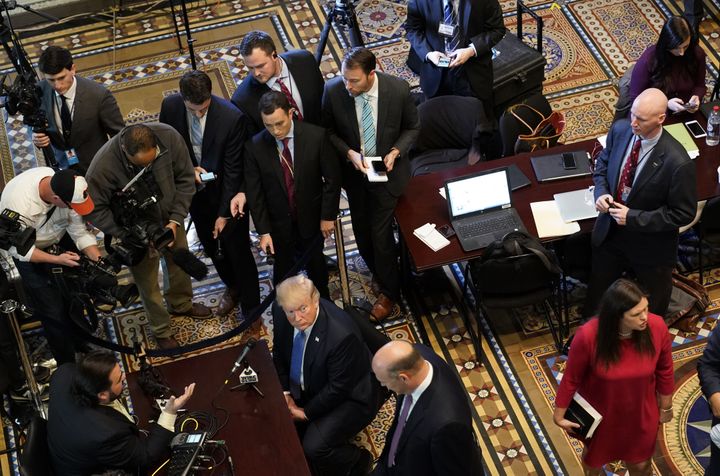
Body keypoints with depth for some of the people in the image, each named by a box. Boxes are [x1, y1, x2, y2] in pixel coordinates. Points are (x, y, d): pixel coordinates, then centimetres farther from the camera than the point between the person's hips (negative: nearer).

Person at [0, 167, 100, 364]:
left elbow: (80, 232, -16)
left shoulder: (65, 187, -28)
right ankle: (69, 366, 17)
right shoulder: (20, 205, -42)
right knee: (53, 312, -2)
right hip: (27, 248, -5)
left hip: (58, 237, 5)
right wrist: (57, 260, -36)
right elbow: (21, 250, -25)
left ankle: (83, 346, 33)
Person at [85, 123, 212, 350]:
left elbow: (185, 178, -14)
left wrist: (175, 219, -20)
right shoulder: (103, 165, -38)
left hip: (170, 218, 4)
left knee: (180, 262, 26)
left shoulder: (169, 137, -30)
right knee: (147, 280, 13)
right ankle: (161, 329, 39)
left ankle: (181, 303, 57)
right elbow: (95, 210, -24)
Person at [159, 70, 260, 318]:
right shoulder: (170, 106, -17)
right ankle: (232, 287, 49)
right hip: (196, 192, 4)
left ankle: (251, 312, 21)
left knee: (238, 251, 5)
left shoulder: (232, 117, -29)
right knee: (212, 247, 22)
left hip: (227, 194, -4)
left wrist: (224, 213, -17)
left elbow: (233, 169, -22)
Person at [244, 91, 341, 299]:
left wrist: (328, 215, -7)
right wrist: (263, 231, -11)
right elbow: (254, 192, -10)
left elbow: (332, 178, -9)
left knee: (315, 264, 22)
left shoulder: (316, 136, -19)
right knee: (283, 269, 17)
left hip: (311, 218, 0)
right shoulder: (255, 146, -17)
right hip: (279, 223, 0)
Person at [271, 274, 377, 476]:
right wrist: (285, 393, -7)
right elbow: (279, 354, 3)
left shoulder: (342, 334, -35)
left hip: (348, 397, -7)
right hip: (304, 388, 7)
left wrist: (306, 412, -15)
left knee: (313, 448, -21)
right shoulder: (280, 312, -16)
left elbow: (338, 389, -23)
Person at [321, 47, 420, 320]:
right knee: (361, 229, 18)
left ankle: (388, 291, 25)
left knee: (381, 231, 1)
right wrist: (349, 153, -21)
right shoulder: (333, 91, -23)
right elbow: (328, 131, -5)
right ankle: (377, 270, 48)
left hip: (387, 171, -2)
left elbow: (412, 127, -5)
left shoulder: (398, 89, -24)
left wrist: (396, 151, -22)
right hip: (354, 171, 2)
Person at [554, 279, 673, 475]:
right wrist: (559, 415, -6)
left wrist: (666, 406, 6)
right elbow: (571, 378, -17)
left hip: (641, 413, 2)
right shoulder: (588, 336, -35)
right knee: (593, 458, 29)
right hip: (599, 413, -1)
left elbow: (664, 370, -8)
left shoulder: (657, 327, -28)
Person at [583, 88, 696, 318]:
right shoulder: (620, 129, -15)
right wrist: (601, 191, -14)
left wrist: (633, 218, -24)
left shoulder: (677, 162, -32)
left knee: (652, 306, 23)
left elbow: (683, 213, -21)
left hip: (650, 244, -4)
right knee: (597, 293, 25)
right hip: (610, 230, 4)